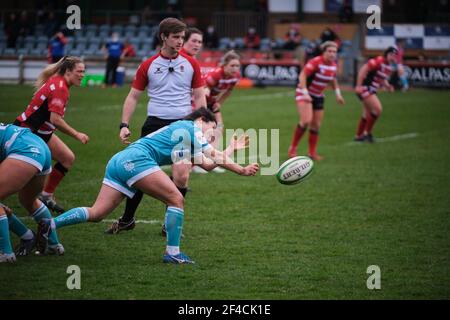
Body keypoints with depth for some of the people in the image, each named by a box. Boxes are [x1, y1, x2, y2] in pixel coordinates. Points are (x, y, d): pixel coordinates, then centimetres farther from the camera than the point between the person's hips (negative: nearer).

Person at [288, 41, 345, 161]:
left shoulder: (334, 65, -1)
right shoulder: (316, 62, -23)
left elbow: (333, 79, 19)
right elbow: (302, 75, -25)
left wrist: (338, 94, 13)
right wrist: (305, 93, -32)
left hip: (318, 96, 7)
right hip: (305, 93, -7)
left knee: (316, 125, 5)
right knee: (306, 121, -23)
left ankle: (312, 152, 17)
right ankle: (292, 148, -9)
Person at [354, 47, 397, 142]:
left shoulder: (389, 67, 9)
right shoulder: (378, 61, -19)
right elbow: (363, 70, -21)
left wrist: (387, 86, 1)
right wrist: (358, 86, -24)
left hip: (371, 90, 10)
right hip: (365, 87, -10)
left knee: (368, 114, 17)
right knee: (378, 109, -18)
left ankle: (358, 136, 30)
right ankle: (367, 132, -6)